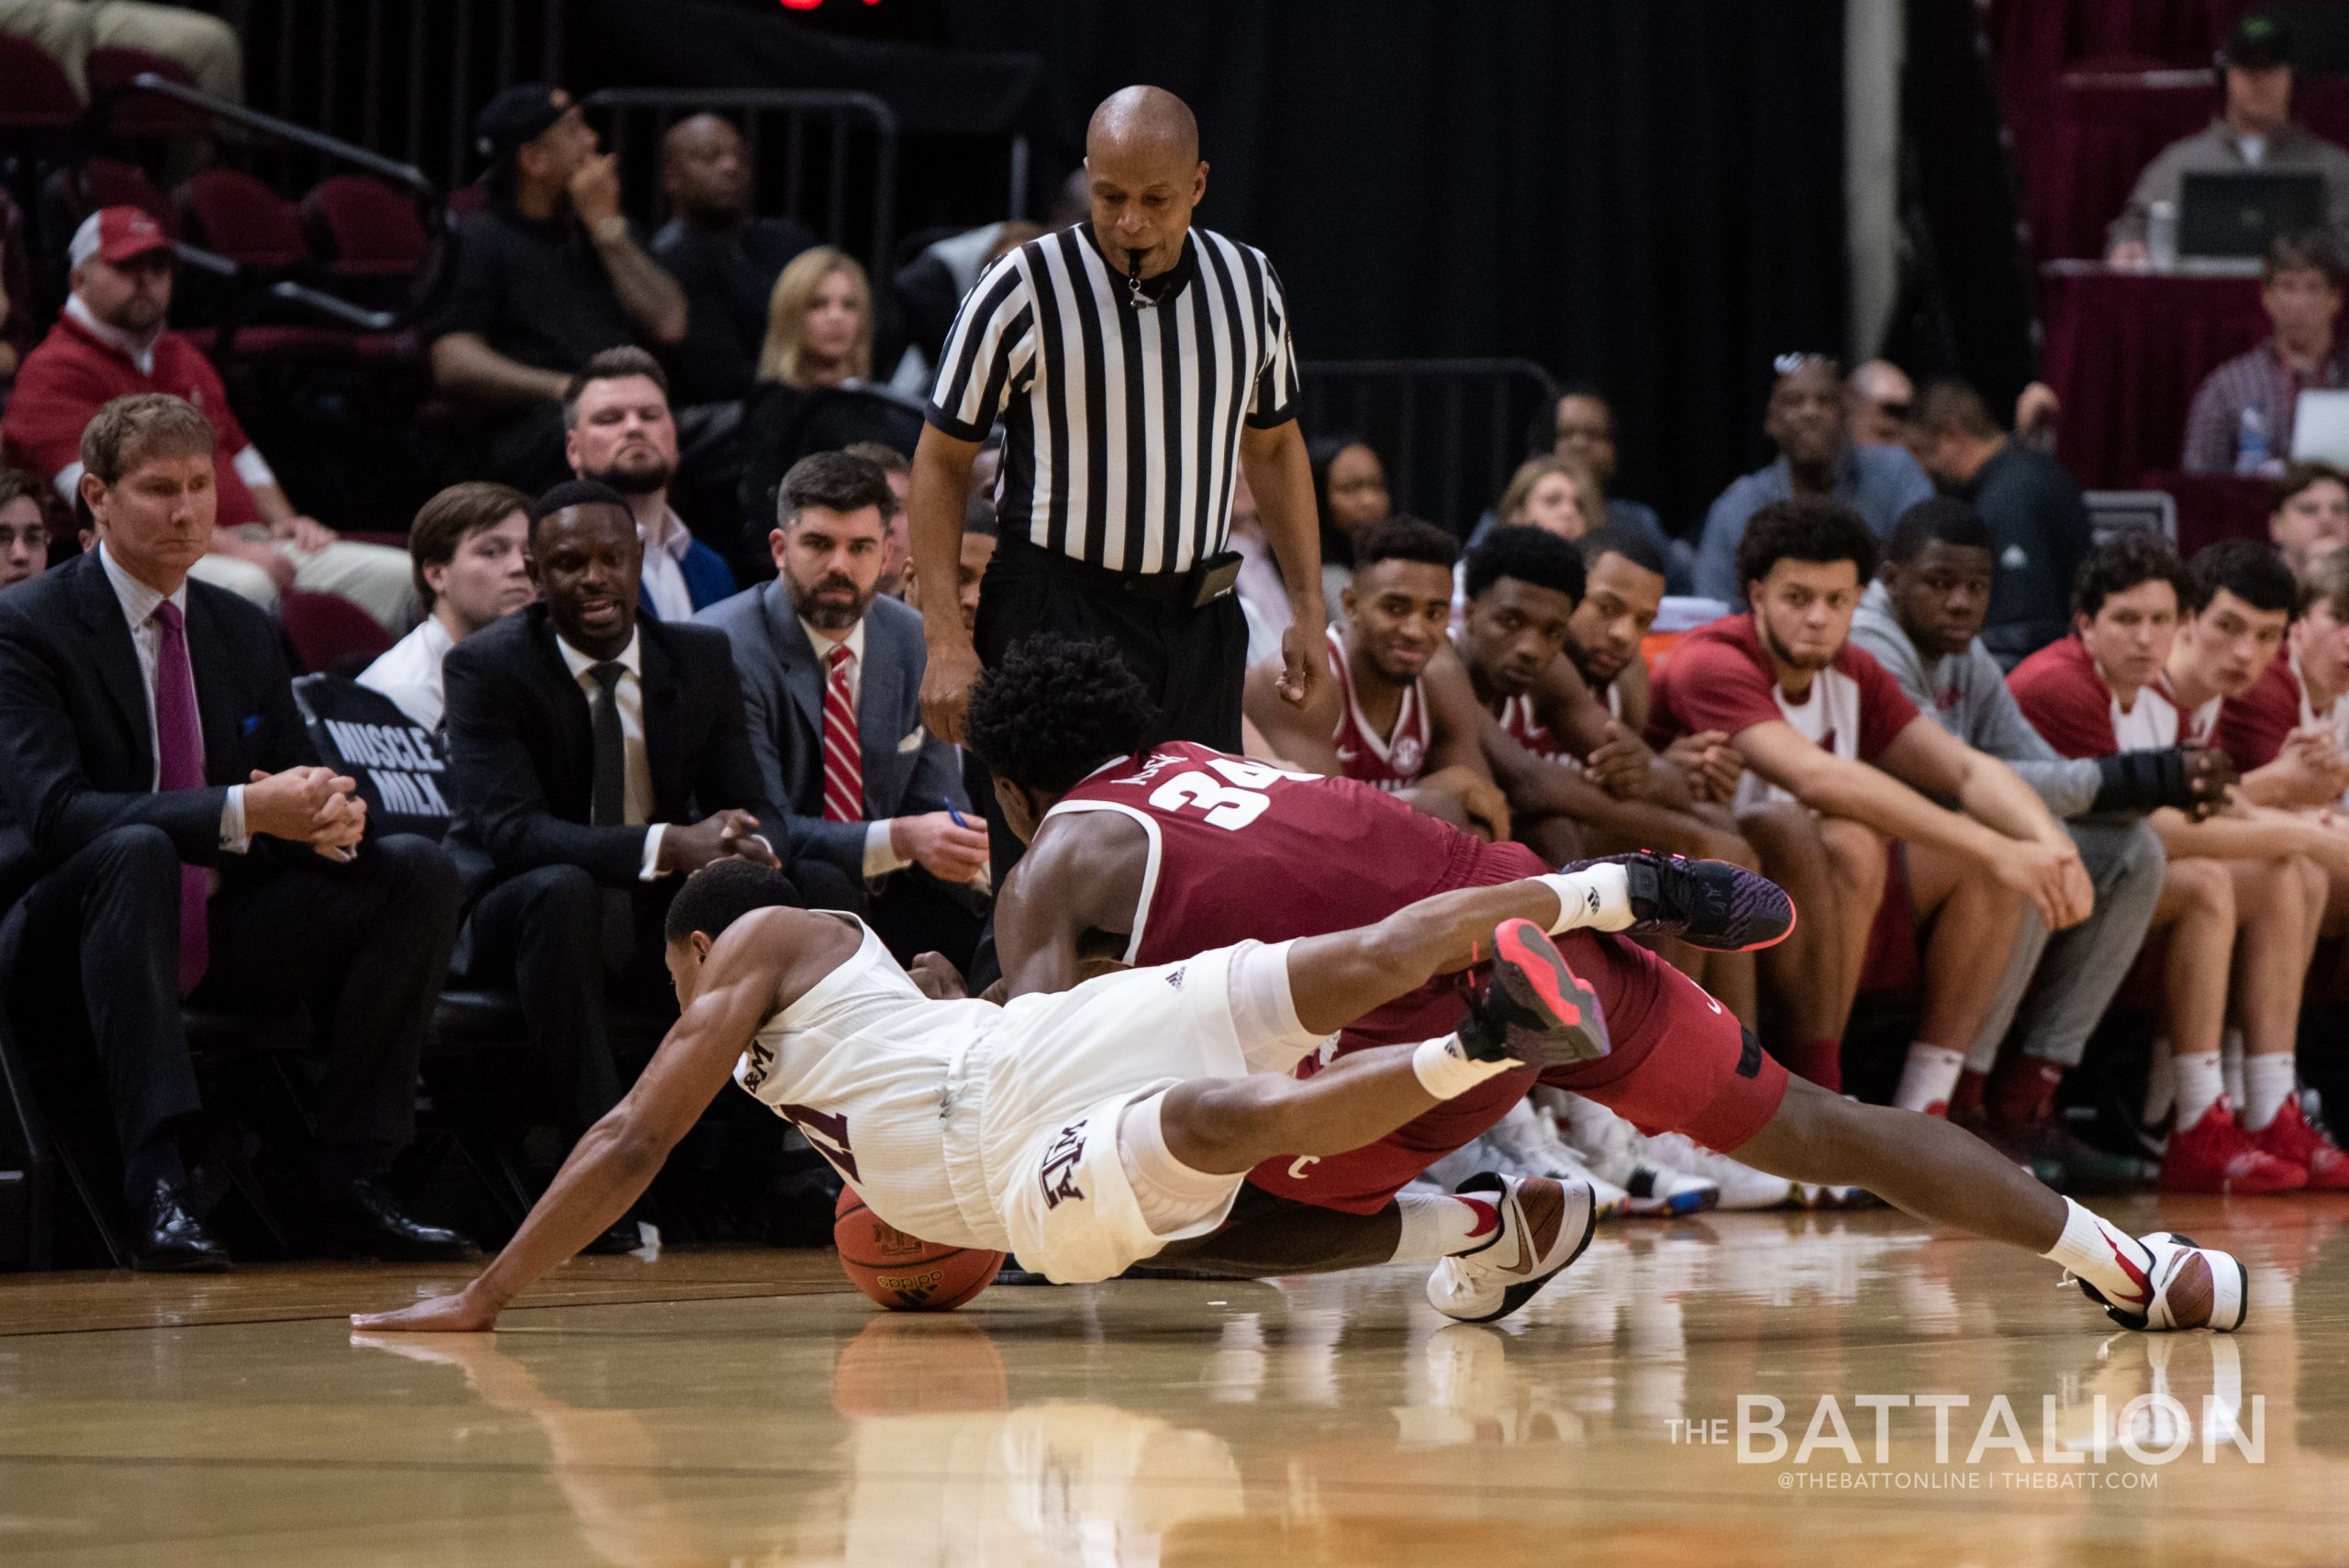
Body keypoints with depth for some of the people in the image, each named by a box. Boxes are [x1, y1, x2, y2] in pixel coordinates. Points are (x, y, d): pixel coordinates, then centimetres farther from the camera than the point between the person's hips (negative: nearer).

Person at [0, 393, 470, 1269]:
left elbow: (301, 782, 11)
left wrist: (332, 815, -17)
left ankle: (349, 1181, -14)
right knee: (136, 851, -39)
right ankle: (156, 1189, -44)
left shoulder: (242, 632, 12)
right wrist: (241, 814, -32)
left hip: (223, 935, 6)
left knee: (417, 871, -13)